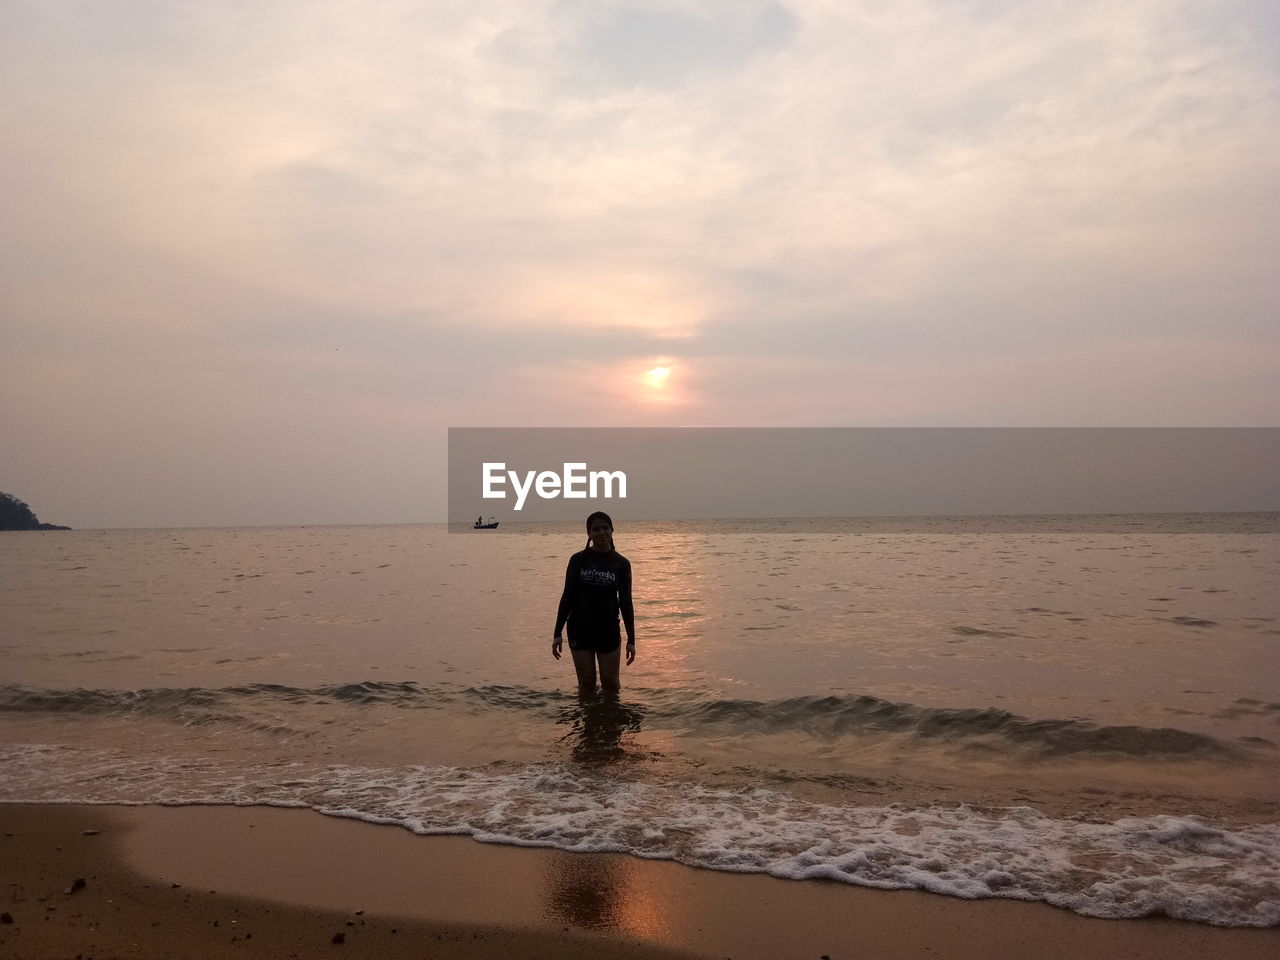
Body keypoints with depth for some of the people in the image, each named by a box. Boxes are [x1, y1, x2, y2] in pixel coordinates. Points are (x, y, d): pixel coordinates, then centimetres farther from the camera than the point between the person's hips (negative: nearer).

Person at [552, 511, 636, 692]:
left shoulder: (621, 563, -1)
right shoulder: (578, 560, -2)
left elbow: (625, 602, 2)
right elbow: (567, 596, 1)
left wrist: (631, 639, 0)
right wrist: (557, 633, -2)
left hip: (608, 629, 0)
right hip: (580, 628, 0)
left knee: (610, 683, 5)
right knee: (586, 684, 5)